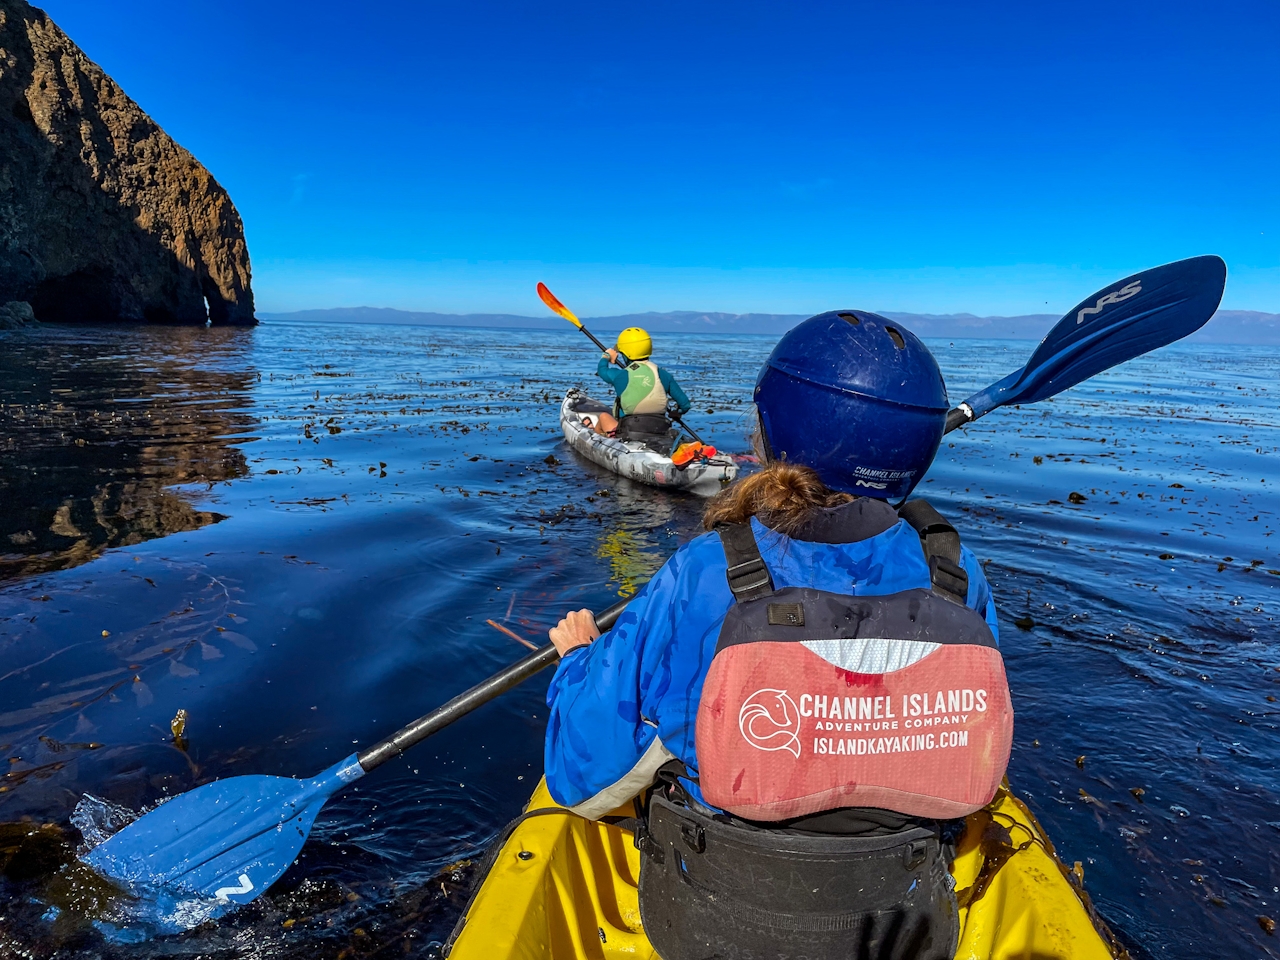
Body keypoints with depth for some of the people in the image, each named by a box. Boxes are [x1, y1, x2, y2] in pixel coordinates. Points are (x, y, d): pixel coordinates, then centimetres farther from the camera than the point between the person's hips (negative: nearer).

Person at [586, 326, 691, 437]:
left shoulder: (620, 376, -10)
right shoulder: (663, 375, -2)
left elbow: (602, 369, 15)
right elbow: (685, 404, 2)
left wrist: (607, 356, 37)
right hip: (660, 434, 3)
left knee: (603, 416, 25)